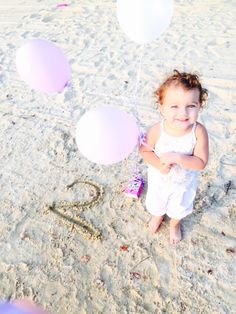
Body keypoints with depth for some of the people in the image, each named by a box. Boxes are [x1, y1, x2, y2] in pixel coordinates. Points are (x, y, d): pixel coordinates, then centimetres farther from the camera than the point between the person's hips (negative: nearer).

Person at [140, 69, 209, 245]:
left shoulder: (199, 132, -32)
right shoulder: (156, 131, -31)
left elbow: (201, 163, -29)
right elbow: (145, 150, -15)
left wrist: (177, 157, -40)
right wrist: (159, 164, -30)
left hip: (184, 181, 0)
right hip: (159, 179, 1)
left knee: (180, 207, 29)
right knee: (156, 203, 31)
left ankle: (175, 224, 64)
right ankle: (158, 216, 67)